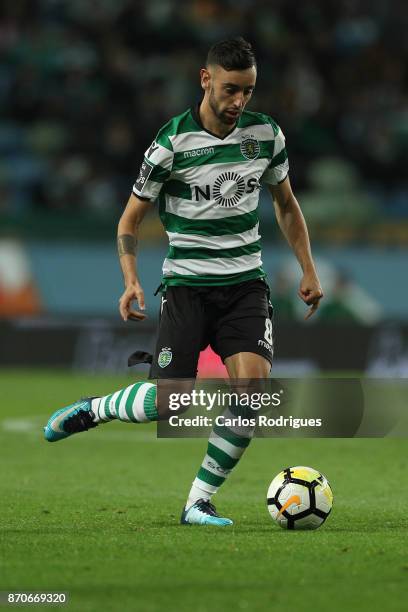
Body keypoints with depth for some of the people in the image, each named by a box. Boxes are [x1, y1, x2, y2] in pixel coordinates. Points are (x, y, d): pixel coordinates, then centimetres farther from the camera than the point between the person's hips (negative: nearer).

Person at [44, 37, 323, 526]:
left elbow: (286, 204, 18)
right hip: (186, 285, -3)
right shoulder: (172, 144, -11)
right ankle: (92, 410, 23)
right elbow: (130, 219, -2)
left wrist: (308, 270, 12)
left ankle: (199, 502, -6)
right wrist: (131, 280, -16)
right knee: (167, 405, -9)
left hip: (246, 284, 3)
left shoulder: (266, 134, 1)